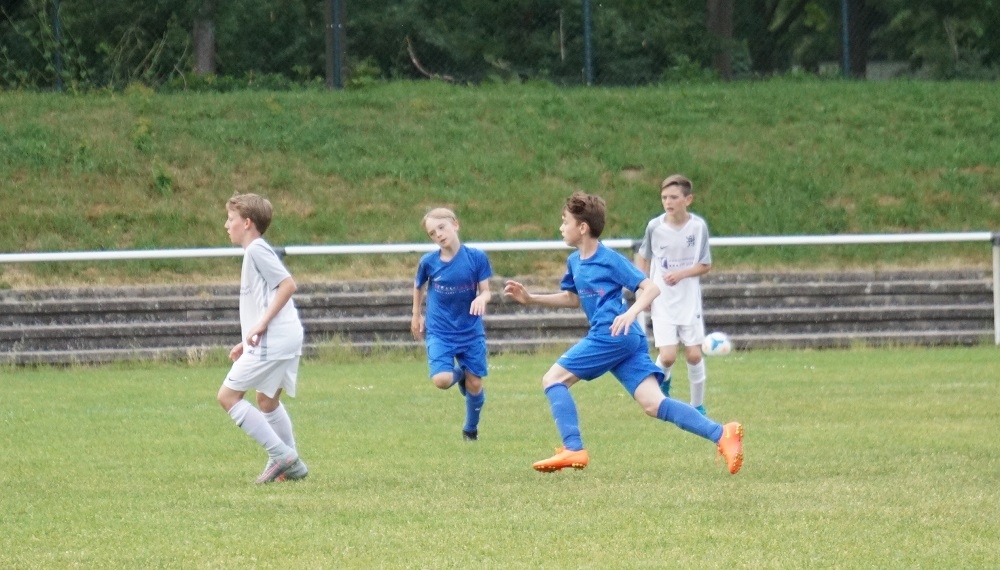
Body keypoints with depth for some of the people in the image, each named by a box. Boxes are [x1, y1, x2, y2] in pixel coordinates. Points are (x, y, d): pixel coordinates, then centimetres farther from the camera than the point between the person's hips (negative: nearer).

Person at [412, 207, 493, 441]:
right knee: (441, 380, -20)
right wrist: (417, 315, 17)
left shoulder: (476, 257, -10)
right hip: (439, 332, 0)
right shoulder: (429, 262, -8)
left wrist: (481, 299, -29)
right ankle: (459, 374, 17)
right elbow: (418, 286, 12)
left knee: (475, 385, 4)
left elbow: (485, 291, -6)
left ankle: (471, 429, 30)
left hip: (471, 331, 0)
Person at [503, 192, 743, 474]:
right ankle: (722, 435, -16)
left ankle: (573, 449, -12)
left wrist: (631, 312, -27)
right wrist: (530, 298, 28)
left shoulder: (610, 259, -6)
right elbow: (572, 298, 36)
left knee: (553, 379, -4)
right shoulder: (575, 261, 19)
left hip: (612, 334, -9)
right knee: (653, 404, -5)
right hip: (628, 340, 9)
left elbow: (650, 288, -9)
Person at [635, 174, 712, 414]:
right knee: (667, 356, -10)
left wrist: (681, 274, -18)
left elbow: (705, 266, -2)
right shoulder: (655, 226, -9)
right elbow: (643, 257, 8)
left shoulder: (698, 226, -10)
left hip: (690, 302, 0)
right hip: (662, 303, 0)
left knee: (694, 355, 1)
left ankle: (697, 405, 19)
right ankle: (662, 382, 24)